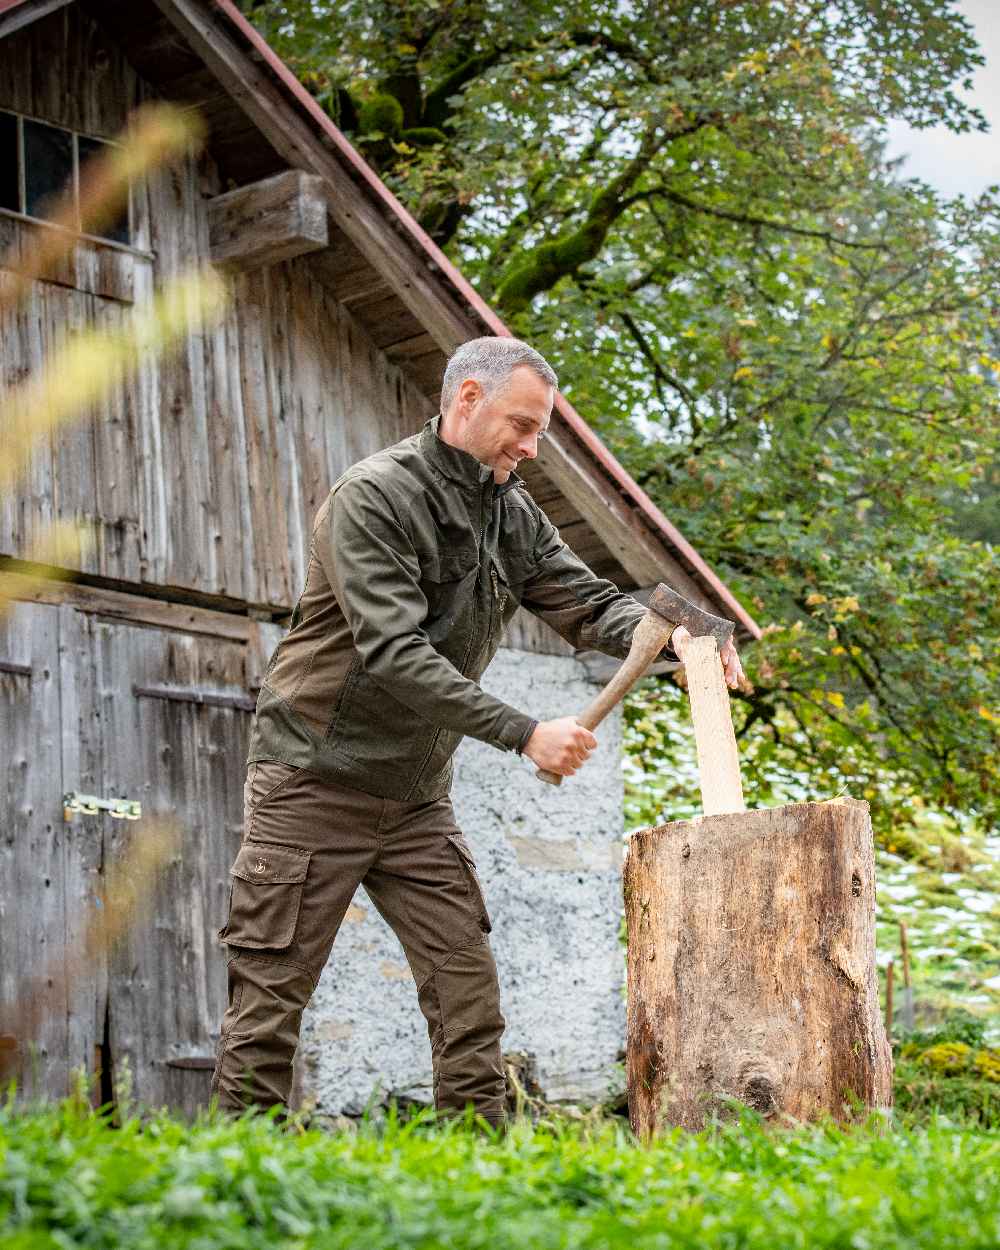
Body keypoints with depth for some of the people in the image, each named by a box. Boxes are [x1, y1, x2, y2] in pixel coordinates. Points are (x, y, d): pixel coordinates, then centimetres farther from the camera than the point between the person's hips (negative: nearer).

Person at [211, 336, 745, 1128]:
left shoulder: (512, 515, 6)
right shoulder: (373, 497, -17)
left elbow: (587, 602, 3)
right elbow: (394, 654, -26)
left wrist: (674, 637, -20)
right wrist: (524, 734, -30)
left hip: (417, 797, 7)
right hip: (315, 785, -7)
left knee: (469, 995, 0)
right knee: (269, 1003, -3)